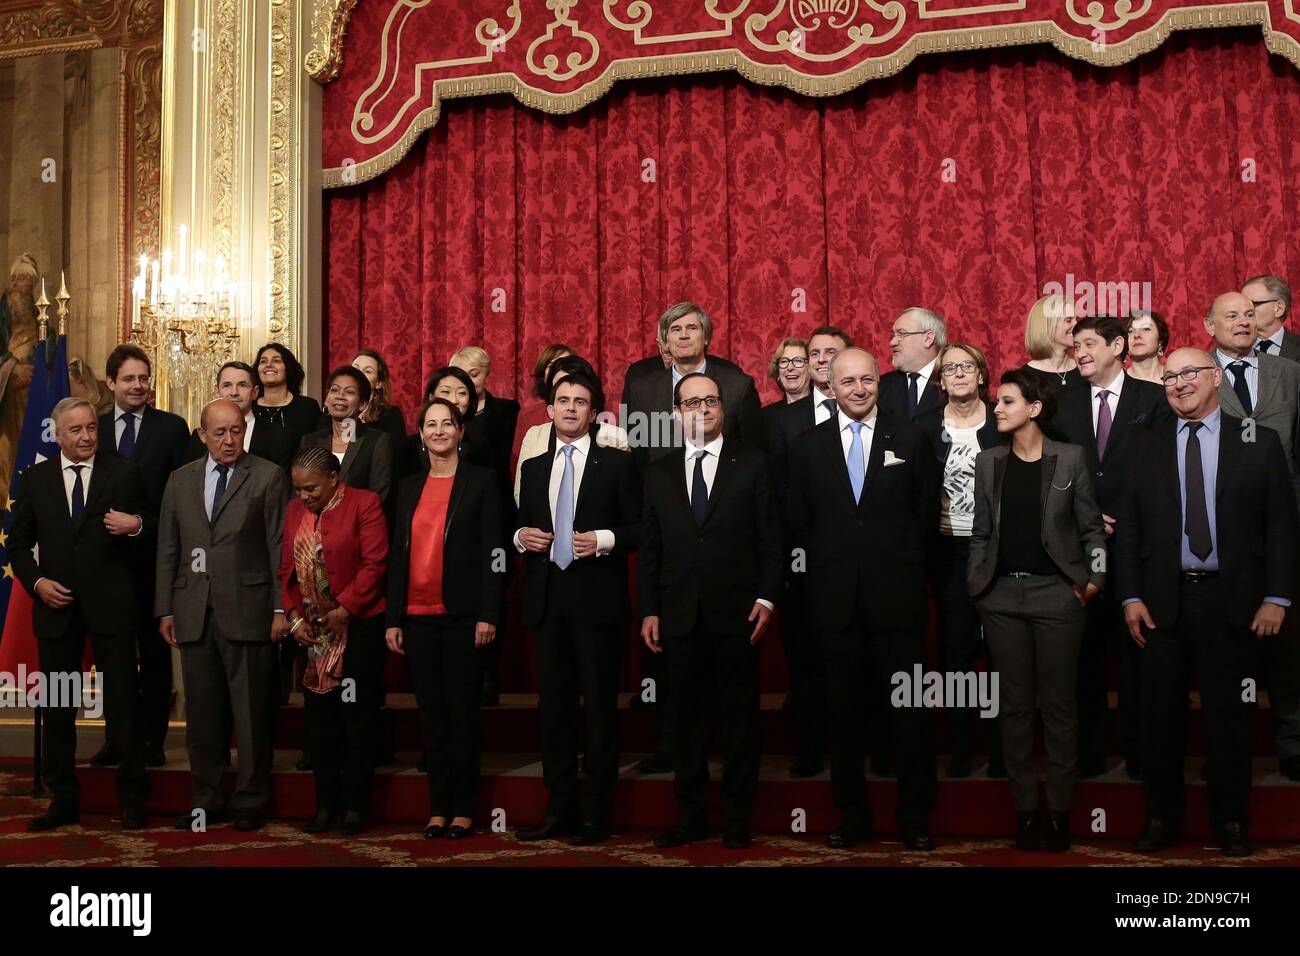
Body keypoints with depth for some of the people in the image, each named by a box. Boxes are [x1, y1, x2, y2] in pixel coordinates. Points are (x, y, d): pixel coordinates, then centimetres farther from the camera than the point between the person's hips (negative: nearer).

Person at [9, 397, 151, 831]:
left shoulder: (124, 473, 1)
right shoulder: (36, 478, 7)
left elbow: (150, 524, 5)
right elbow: (19, 542, 9)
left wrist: (136, 525, -17)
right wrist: (37, 581, -6)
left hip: (110, 603, -3)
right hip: (56, 604, 3)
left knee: (122, 702, 1)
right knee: (57, 708, 10)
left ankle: (132, 799, 11)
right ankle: (63, 799, 21)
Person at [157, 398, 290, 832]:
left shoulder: (268, 476, 1)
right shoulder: (180, 480, 13)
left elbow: (279, 547, -2)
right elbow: (168, 550, 14)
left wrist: (281, 608, -7)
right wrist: (165, 610, 9)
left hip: (248, 612, -4)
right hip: (194, 613, 4)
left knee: (252, 715, 1)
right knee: (202, 714, 9)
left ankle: (249, 804, 11)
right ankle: (205, 802, 19)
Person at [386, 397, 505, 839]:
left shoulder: (481, 481, 0)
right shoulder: (409, 487, 13)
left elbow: (492, 551, -5)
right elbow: (397, 554, 13)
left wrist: (488, 615, -11)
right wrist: (393, 618, 7)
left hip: (462, 615, -4)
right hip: (418, 616, 4)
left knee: (463, 711, 2)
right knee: (431, 712, 8)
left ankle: (464, 808, 11)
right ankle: (439, 806, 15)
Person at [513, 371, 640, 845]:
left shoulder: (618, 463, 2)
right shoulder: (533, 468, 15)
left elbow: (640, 528, -2)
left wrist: (605, 539, -18)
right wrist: (521, 535, -1)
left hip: (597, 601, -4)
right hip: (547, 601, 5)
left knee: (600, 708, 0)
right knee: (554, 707, 9)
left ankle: (596, 814, 7)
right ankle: (558, 808, 18)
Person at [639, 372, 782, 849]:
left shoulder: (751, 464, 4)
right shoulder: (658, 472, 11)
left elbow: (770, 538, 1)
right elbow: (649, 548, 9)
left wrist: (767, 597, -8)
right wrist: (648, 610, 4)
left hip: (736, 612, -2)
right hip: (679, 614, 2)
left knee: (740, 716, 5)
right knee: (686, 716, 8)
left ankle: (737, 818, 14)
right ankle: (690, 815, 18)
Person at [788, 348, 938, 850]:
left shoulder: (909, 439, 4)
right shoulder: (809, 445, 7)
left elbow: (927, 510, 8)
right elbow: (799, 521, 10)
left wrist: (902, 560, 3)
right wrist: (822, 569, 3)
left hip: (897, 595, -1)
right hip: (836, 597, 1)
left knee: (909, 710, 3)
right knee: (846, 710, 8)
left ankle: (916, 816, 14)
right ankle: (852, 814, 19)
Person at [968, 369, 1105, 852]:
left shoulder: (1071, 458, 1)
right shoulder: (988, 462, 9)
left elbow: (1092, 527, 5)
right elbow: (982, 532, 12)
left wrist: (1094, 577, -5)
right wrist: (975, 585, 5)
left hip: (1057, 593, -2)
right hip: (1002, 596, 3)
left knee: (1059, 704, 2)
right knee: (1014, 704, 6)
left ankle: (1058, 808, 11)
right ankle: (1025, 807, 14)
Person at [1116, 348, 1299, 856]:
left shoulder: (1259, 443, 3)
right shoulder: (1146, 447, 5)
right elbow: (1128, 527, 5)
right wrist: (1130, 597, -2)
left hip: (1232, 600, -1)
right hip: (1162, 600, 1)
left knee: (1228, 713, 6)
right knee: (1161, 714, 7)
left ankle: (1231, 820, 20)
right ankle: (1161, 817, 19)